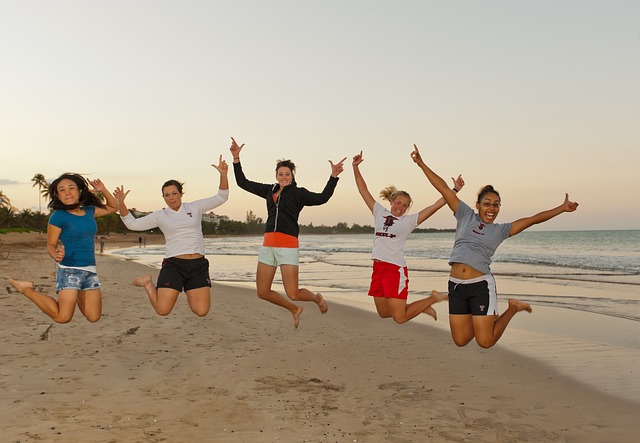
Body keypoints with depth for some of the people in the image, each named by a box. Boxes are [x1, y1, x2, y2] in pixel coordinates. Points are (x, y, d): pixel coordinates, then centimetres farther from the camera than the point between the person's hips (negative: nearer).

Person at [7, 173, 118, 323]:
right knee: (63, 317, -14)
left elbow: (112, 207, 23)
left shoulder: (89, 211, 7)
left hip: (90, 271, 5)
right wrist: (56, 255, -27)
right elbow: (51, 245, -5)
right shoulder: (58, 216, -8)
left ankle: (77, 293, 33)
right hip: (69, 270, -5)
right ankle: (27, 289, 6)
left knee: (94, 317, 3)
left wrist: (103, 190, 7)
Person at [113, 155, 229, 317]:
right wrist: (121, 204, -7)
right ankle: (148, 283, 21)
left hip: (199, 265, 1)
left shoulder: (195, 207, 8)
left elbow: (221, 197, 4)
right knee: (162, 310, -11)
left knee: (202, 311, -6)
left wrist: (223, 175, -12)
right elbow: (133, 224, 7)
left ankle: (188, 291, 28)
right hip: (173, 265, -1)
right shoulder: (160, 216, 7)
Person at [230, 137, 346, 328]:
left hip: (288, 245, -6)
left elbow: (322, 198, -13)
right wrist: (236, 158, 12)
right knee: (263, 292, 7)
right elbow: (243, 182, 20)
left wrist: (334, 176, -23)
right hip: (268, 244, 6)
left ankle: (317, 298, 25)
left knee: (293, 294, -10)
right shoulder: (269, 190, 15)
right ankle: (294, 310, 32)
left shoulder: (298, 193, 2)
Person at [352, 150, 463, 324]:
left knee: (399, 318, -6)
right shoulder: (379, 213, 11)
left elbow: (435, 206, -2)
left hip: (396, 269, -5)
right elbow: (363, 190, 11)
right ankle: (420, 307, 34)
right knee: (384, 313, 12)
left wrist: (455, 189, -6)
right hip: (378, 267, 5)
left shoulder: (409, 220, 2)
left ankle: (433, 298, 16)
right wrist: (355, 168, 5)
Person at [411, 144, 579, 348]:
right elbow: (444, 189, 4)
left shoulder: (500, 230, 8)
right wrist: (421, 164, 3)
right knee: (461, 340, 6)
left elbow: (533, 219, 5)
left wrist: (561, 208, -2)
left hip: (481, 285, -2)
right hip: (456, 285, 2)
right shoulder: (466, 216, 8)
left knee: (485, 342, -3)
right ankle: (489, 318, 37)